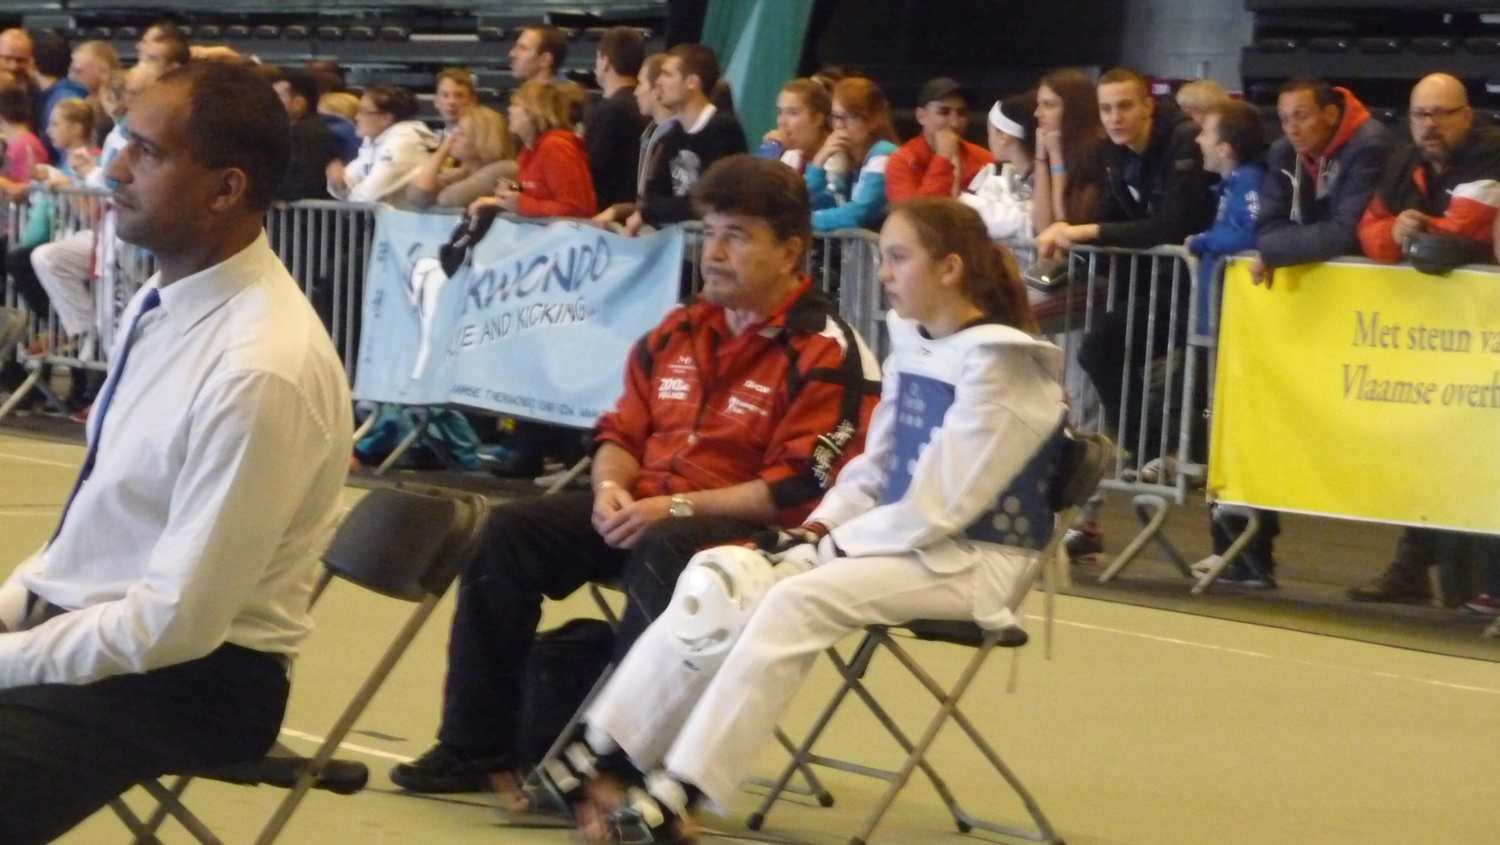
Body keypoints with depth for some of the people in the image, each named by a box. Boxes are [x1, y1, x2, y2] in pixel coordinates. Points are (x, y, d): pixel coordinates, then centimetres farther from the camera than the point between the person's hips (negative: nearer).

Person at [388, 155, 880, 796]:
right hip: (644, 510, 7)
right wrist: (611, 487, -6)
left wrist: (677, 507, -20)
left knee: (663, 553, -38)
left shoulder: (825, 351, -10)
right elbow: (622, 431, 18)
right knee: (510, 530, -9)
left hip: (753, 528, -7)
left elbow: (799, 490, -17)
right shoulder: (680, 329, 12)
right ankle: (476, 744, -5)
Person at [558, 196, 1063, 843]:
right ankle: (603, 755, -13)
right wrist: (820, 529, -1)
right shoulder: (912, 345, 9)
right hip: (902, 538, 8)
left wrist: (835, 545, -13)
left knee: (798, 601, -30)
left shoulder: (999, 367, -16)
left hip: (971, 560, -8)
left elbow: (936, 506, -19)